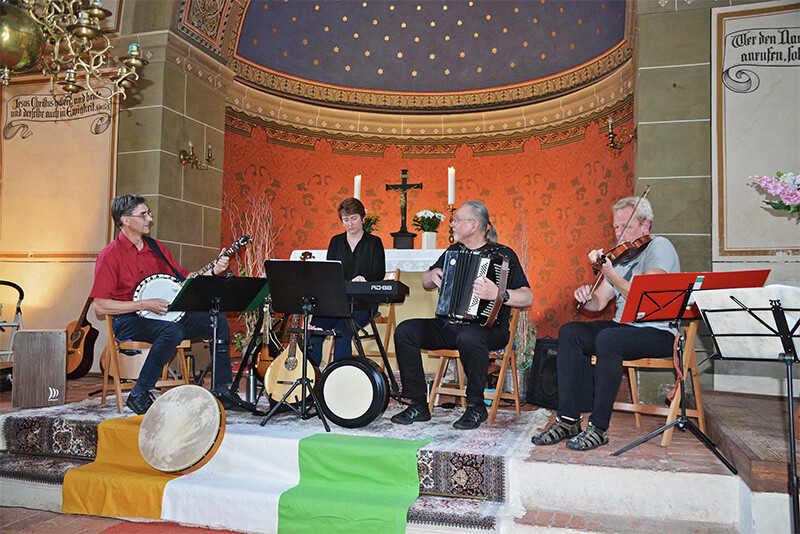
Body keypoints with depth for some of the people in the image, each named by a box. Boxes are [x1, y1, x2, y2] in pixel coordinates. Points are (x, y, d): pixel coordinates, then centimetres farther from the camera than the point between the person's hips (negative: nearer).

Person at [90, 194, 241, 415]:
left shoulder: (156, 247, 12)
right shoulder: (110, 256, -9)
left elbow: (184, 278, 15)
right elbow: (100, 307, -13)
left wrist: (213, 270, -2)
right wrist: (144, 305, -18)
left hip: (164, 314, 7)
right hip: (128, 321, -6)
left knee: (218, 320, -10)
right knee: (173, 331, -36)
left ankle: (222, 388, -3)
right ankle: (139, 395, -20)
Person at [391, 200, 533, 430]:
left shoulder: (503, 255, -5)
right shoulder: (453, 251, 15)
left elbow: (528, 298, -14)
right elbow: (426, 283, 26)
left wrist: (499, 294, -32)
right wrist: (432, 275, 2)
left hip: (488, 328, -6)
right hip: (448, 325, 6)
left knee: (468, 336, -40)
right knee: (405, 330, -14)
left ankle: (476, 407, -17)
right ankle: (418, 405, -7)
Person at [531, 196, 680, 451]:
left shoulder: (659, 247, -7)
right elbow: (599, 303, 14)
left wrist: (610, 273, -19)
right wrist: (586, 296, -8)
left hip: (659, 332, -8)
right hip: (623, 326, 8)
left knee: (608, 338, -35)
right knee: (569, 332, -13)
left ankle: (599, 427, -24)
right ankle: (568, 419, -14)